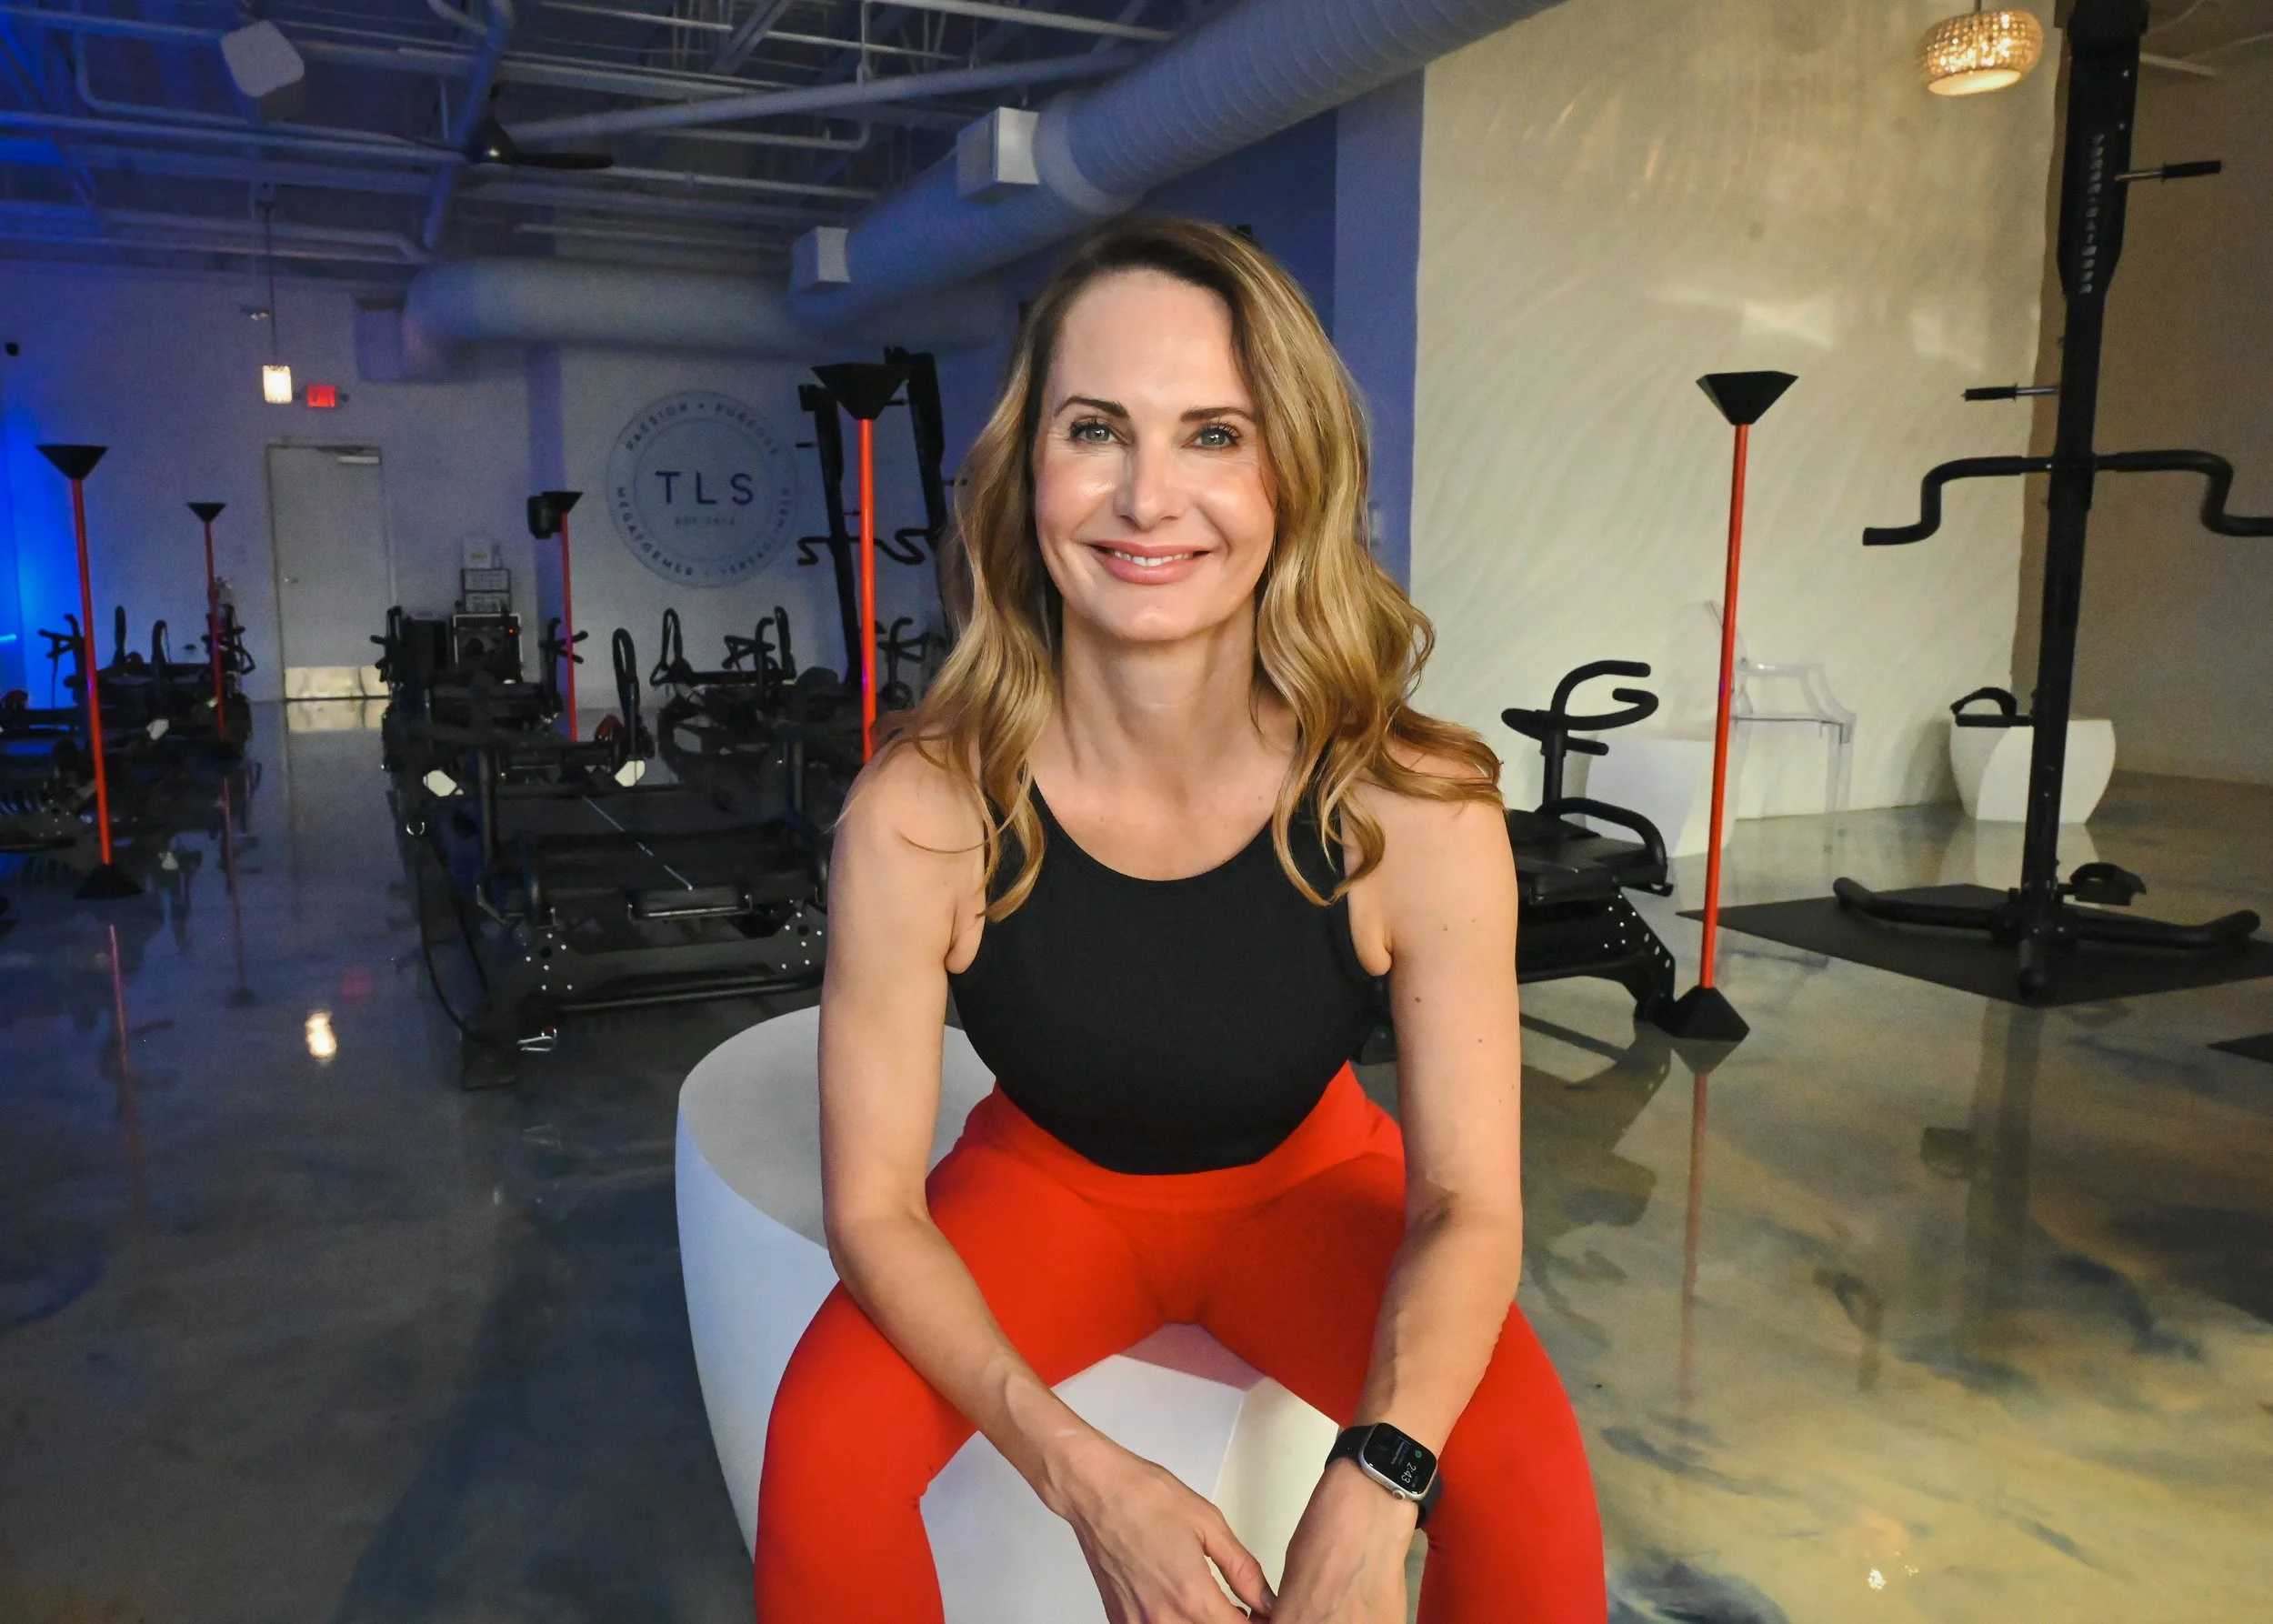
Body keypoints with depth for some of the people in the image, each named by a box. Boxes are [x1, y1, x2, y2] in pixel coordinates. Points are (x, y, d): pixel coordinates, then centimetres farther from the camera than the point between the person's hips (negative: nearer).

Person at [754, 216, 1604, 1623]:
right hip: (1050, 1185, 0)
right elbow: (874, 1206, -18)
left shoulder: (1417, 811, -26)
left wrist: (1371, 1486, -37)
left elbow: (1468, 1204, -19)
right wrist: (1078, 1468, -32)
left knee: (1527, 1467, -23)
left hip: (1309, 1188, 0)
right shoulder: (920, 816, -26)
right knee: (822, 1451, -23)